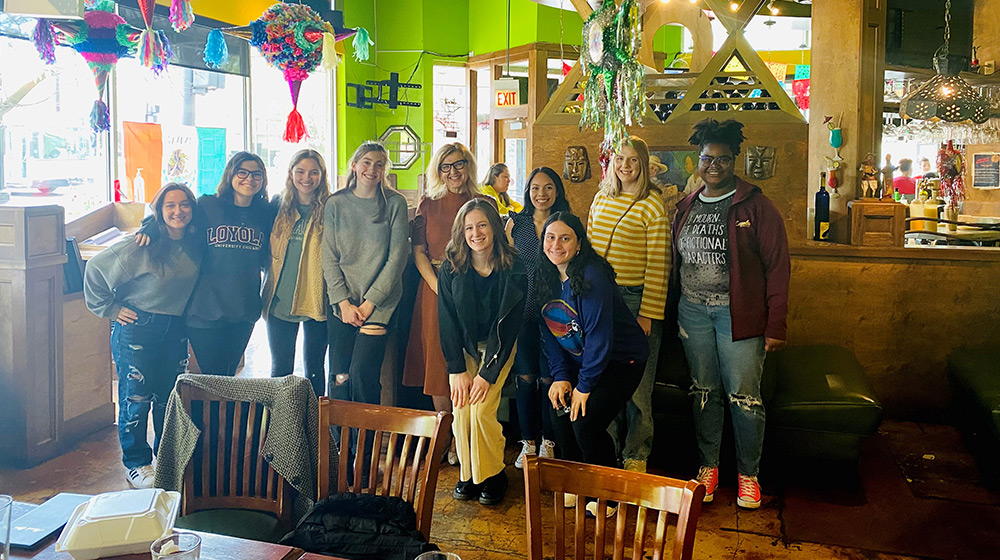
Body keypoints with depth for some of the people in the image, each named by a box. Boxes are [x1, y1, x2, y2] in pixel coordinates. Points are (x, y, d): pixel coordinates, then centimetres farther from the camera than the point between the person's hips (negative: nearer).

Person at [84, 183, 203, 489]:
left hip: (176, 330, 5)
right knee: (136, 397, 1)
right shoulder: (141, 246, -15)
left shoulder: (196, 246, 1)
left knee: (170, 396, 12)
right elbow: (95, 268, -10)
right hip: (137, 328, -5)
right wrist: (110, 309, -8)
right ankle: (136, 464, 15)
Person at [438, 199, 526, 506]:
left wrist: (488, 373, -19)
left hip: (498, 348, -2)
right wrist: (457, 369, -16)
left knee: (480, 408, -18)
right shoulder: (450, 269, -10)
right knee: (460, 407, -15)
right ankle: (468, 473, 6)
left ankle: (492, 474, 3)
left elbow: (509, 325, -15)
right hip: (464, 346, 2)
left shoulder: (513, 269, -16)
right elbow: (447, 322, -8)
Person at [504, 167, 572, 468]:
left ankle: (548, 443, 17)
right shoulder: (516, 223, 6)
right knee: (525, 377, 3)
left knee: (549, 378, 2)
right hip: (522, 311, 1)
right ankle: (528, 442, 17)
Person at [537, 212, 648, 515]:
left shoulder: (591, 277, -25)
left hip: (622, 359, -7)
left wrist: (584, 385, -19)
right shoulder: (544, 277, -1)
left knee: (585, 421, -18)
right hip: (580, 360, 7)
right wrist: (560, 376, -6)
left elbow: (598, 335, -24)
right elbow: (549, 332, 3)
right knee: (560, 415, -7)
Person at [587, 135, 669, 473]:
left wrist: (648, 314, -13)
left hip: (636, 298, -5)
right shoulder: (601, 199, 11)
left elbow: (658, 265, -9)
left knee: (636, 384, 2)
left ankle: (636, 455, 17)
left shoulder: (652, 205, -7)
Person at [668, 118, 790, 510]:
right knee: (704, 391, 11)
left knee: (743, 395, 0)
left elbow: (777, 267, -7)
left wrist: (775, 326, -11)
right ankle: (707, 466, 25)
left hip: (738, 313, -4)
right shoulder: (686, 207, 11)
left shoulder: (756, 207, -4)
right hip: (693, 311, 4)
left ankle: (748, 474, 17)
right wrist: (672, 313, 12)